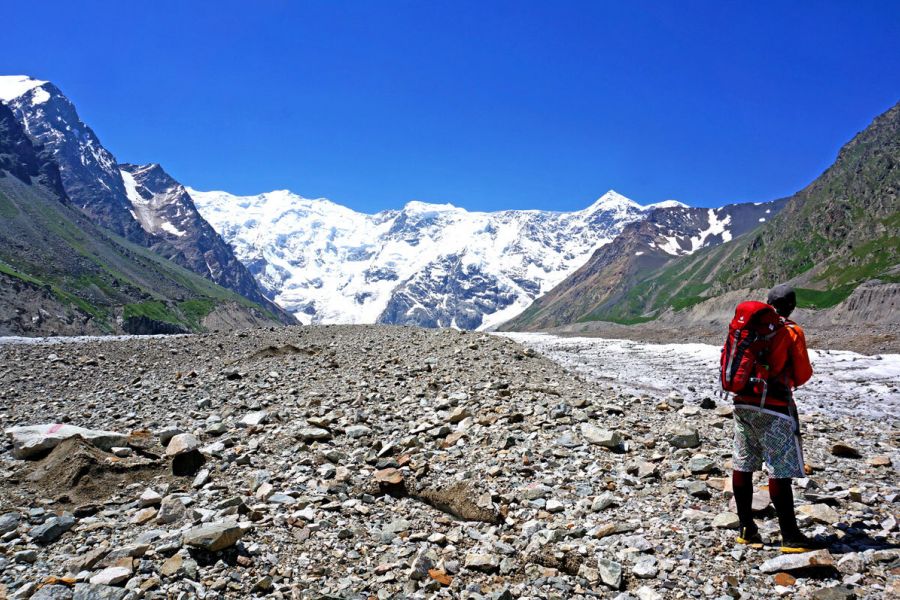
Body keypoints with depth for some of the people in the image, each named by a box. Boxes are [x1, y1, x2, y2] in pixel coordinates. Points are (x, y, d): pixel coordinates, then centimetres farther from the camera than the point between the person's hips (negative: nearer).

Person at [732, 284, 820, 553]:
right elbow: (803, 375, -4)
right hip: (774, 409, -6)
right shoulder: (792, 332, -8)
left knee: (743, 465, 10)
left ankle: (747, 529, 18)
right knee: (781, 471, -1)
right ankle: (789, 536, 4)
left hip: (742, 404, 6)